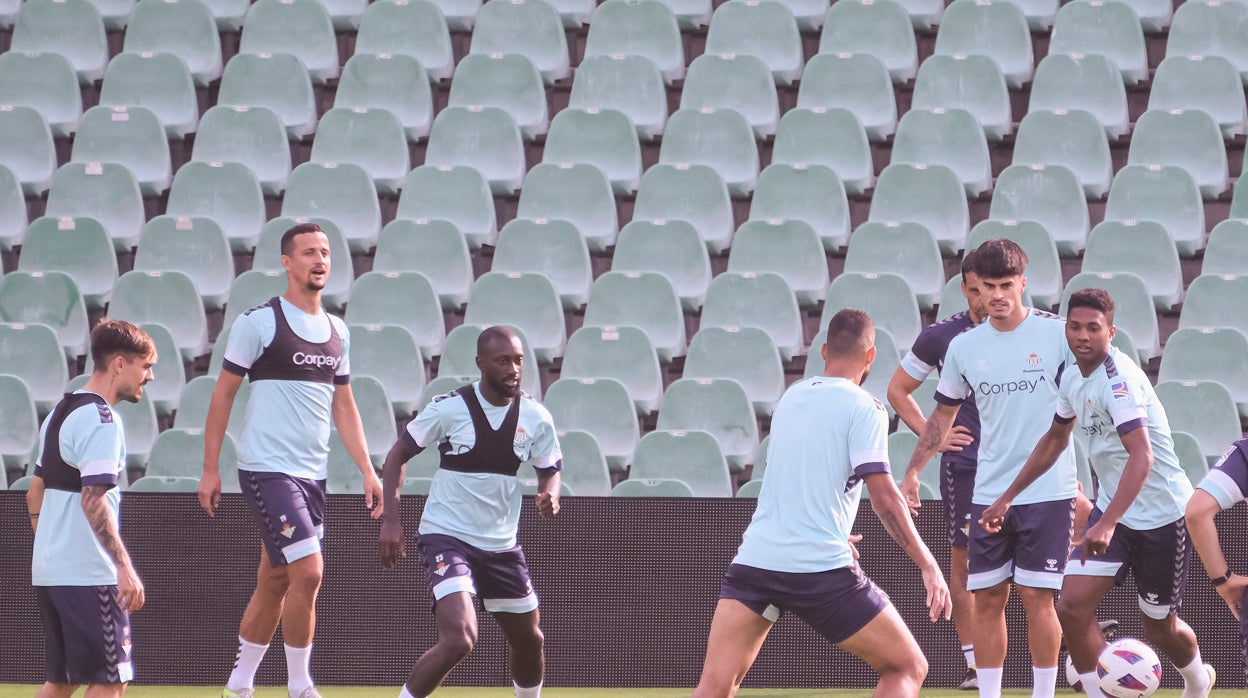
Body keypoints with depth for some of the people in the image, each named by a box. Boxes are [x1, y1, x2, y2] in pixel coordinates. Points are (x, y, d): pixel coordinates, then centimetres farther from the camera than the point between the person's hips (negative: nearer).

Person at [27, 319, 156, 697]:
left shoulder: (60, 413, 16)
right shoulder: (101, 420, -13)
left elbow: (35, 493, 22)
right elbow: (93, 500, -22)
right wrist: (125, 567, -24)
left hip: (49, 572, 9)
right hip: (89, 575, -9)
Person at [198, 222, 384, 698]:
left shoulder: (337, 332, 13)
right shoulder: (259, 322, -6)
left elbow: (343, 407, 19)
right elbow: (223, 394, -3)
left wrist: (367, 471, 11)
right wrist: (210, 470, -5)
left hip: (312, 475, 7)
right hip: (267, 469, -7)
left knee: (275, 583, 9)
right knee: (308, 572, -15)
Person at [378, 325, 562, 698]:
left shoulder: (536, 418, -3)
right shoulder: (449, 408, -13)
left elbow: (550, 469, 11)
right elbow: (398, 454, -2)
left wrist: (550, 496, -14)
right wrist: (391, 520, -11)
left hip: (501, 542, 5)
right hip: (447, 537, -5)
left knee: (529, 641, 14)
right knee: (459, 638, -24)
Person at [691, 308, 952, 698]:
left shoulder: (791, 398, 17)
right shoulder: (863, 409, -3)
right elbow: (883, 497, -11)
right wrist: (928, 567, -7)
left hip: (754, 559, 5)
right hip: (822, 569, -5)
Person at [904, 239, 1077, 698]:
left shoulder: (1057, 333, -5)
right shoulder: (964, 347, 7)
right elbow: (943, 416, 17)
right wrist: (912, 473, 13)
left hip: (1048, 491, -4)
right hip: (988, 493, 4)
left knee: (1037, 598, -6)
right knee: (986, 599, 4)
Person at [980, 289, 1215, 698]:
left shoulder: (1118, 380, -26)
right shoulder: (1072, 377, 1)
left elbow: (1142, 455, -38)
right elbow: (1055, 440, 20)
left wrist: (1108, 524, -48)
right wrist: (1008, 497, 19)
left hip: (1161, 513, -7)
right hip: (1112, 508, 7)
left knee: (1159, 627, 9)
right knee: (1073, 607, -12)